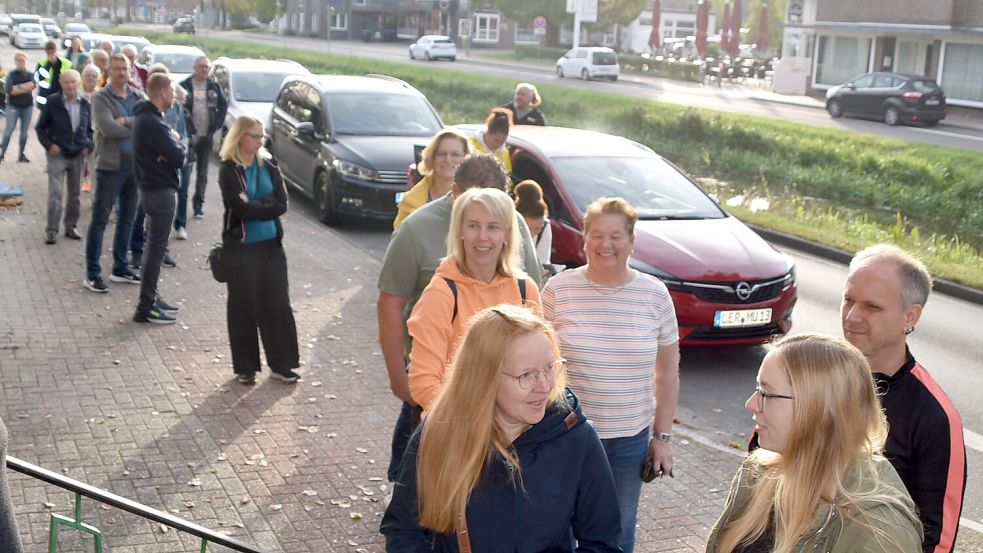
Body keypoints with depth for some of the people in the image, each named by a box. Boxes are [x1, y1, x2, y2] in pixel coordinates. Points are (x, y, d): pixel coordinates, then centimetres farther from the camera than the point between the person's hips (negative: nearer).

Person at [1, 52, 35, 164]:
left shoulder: (29, 74, 7)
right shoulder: (11, 74, -2)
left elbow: (32, 85, -14)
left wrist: (17, 87, -15)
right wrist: (25, 88, -12)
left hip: (28, 106, 3)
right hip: (13, 107, -3)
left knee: (24, 131, 7)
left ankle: (21, 154, 14)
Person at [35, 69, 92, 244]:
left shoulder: (84, 104, 4)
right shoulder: (52, 102, -6)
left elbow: (89, 129, 16)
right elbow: (40, 127, 1)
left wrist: (88, 145, 0)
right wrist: (49, 145, -12)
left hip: (78, 155, 4)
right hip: (57, 154, -4)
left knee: (75, 193, 10)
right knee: (55, 193, -7)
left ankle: (71, 226, 22)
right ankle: (51, 230, -1)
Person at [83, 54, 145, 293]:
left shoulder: (138, 97, 10)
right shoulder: (100, 98, -5)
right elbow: (108, 128, -20)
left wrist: (126, 121, -17)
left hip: (135, 164, 6)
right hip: (111, 165, -6)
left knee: (127, 219, 14)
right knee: (100, 220, -1)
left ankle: (120, 268, 26)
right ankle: (92, 274, 4)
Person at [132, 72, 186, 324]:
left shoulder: (146, 117, 11)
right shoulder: (152, 123, -22)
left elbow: (168, 151, 10)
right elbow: (178, 158, -24)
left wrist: (173, 146, -13)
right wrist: (180, 144, -3)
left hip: (153, 188, 11)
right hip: (160, 192, -11)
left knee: (155, 247, 19)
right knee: (156, 250, -3)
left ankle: (151, 297, 30)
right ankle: (146, 308, 3)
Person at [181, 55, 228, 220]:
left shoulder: (214, 87, 6)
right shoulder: (185, 85, -2)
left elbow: (223, 106, 10)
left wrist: (217, 124, 0)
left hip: (207, 136, 2)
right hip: (189, 135, -2)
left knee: (202, 172, 6)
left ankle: (198, 203, 14)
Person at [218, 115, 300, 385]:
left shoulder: (269, 165, 5)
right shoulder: (229, 170, -7)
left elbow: (282, 203, -4)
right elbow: (241, 208, -18)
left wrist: (253, 206, -13)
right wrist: (266, 206, -11)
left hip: (271, 243, 4)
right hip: (241, 247, -4)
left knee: (278, 304, 6)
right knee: (243, 308, 5)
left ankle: (281, 364, 16)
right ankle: (245, 367, 17)